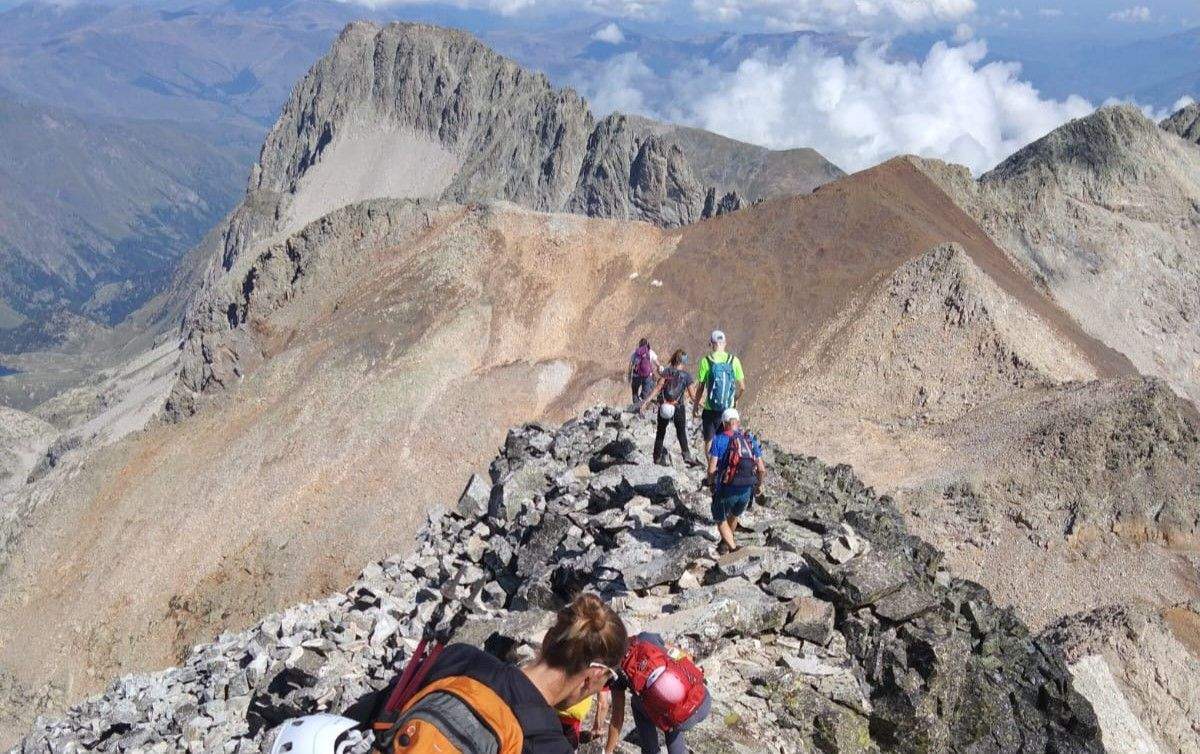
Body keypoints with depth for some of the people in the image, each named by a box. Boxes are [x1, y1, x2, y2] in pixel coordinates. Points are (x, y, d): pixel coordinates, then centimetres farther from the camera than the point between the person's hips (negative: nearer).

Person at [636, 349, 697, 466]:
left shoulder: (666, 372, -5)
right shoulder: (686, 376, -7)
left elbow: (657, 388, -15)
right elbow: (693, 396, -10)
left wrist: (645, 401, -17)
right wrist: (694, 388, 11)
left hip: (664, 407, 1)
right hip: (678, 408, -1)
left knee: (660, 432, 19)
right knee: (681, 432, 18)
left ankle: (657, 457, 21)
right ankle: (686, 454, 5)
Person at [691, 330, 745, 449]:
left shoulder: (706, 361, -8)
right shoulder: (734, 360, -1)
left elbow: (700, 387, -5)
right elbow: (742, 387, 2)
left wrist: (695, 404, 10)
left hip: (711, 409, -2)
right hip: (728, 409, 2)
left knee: (709, 442, 10)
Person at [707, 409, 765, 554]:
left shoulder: (719, 440, -7)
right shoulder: (751, 441, 5)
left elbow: (712, 469, -14)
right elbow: (761, 469, 2)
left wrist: (711, 484, 5)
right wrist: (758, 484, 20)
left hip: (726, 490, -4)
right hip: (746, 491, 4)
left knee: (720, 519, 21)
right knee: (734, 515, 32)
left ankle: (733, 548, 3)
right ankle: (726, 542, 51)